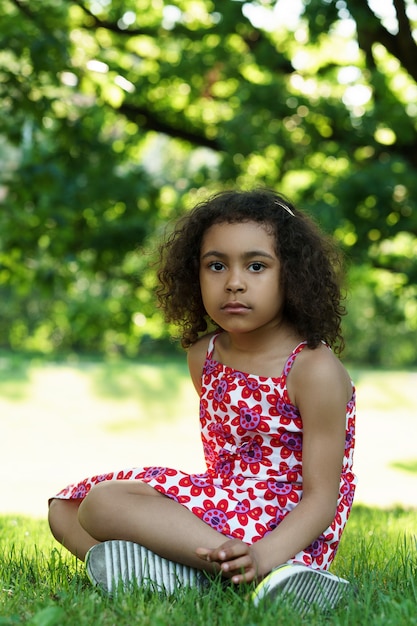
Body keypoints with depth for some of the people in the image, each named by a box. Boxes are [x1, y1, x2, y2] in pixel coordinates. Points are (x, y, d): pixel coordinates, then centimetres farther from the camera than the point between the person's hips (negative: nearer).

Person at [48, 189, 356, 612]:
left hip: (284, 528, -9)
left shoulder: (315, 370, -16)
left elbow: (322, 496, -18)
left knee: (104, 503, -22)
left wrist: (263, 556, -35)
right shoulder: (204, 357, 7)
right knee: (65, 509, 6)